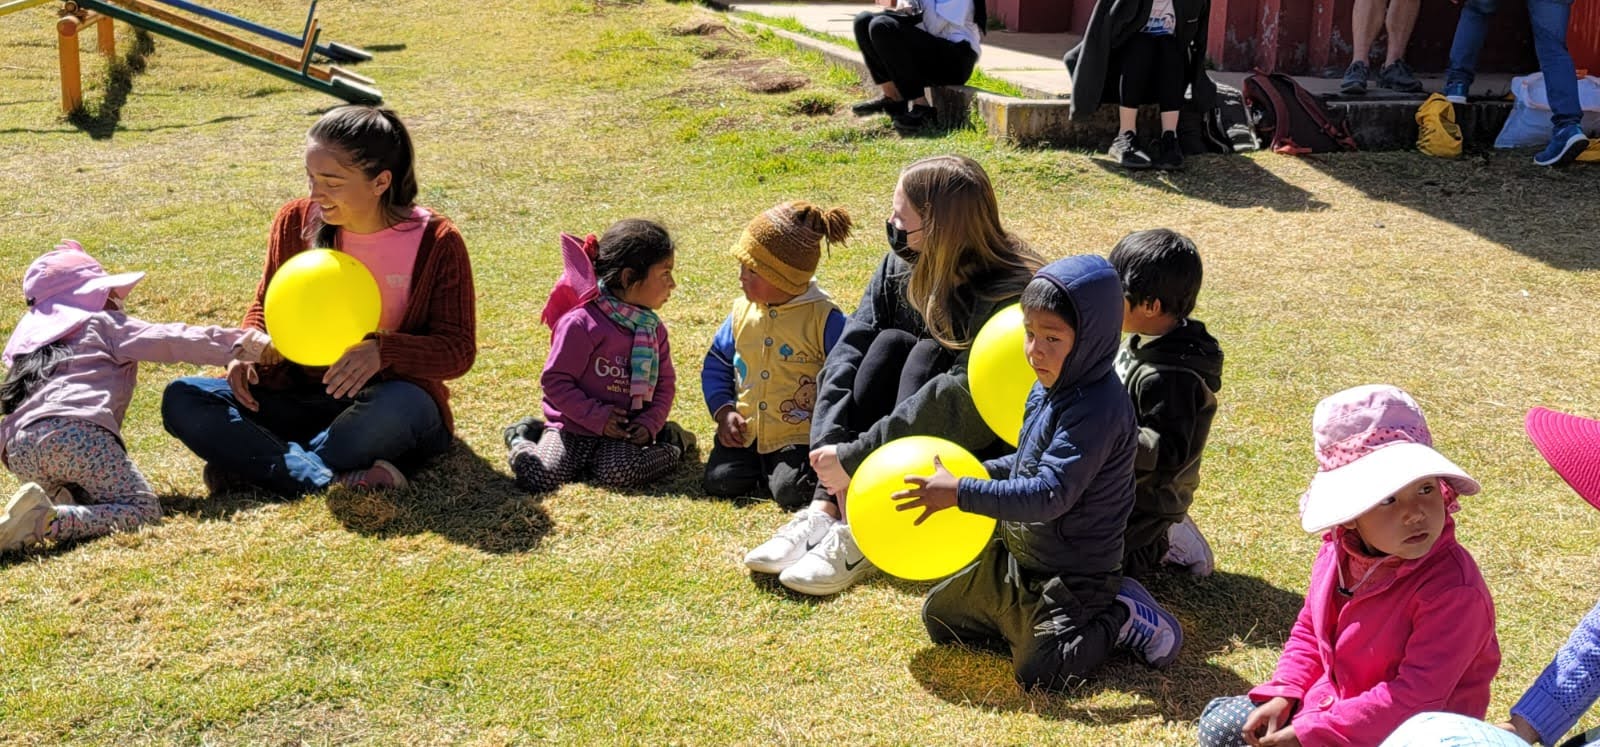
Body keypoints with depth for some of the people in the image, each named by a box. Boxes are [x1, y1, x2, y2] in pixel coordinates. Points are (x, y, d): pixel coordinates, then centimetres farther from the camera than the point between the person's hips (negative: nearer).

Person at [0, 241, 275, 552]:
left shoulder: (28, 342, 34)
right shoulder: (104, 324, 16)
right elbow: (175, 341, 9)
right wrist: (255, 345, 8)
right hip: (75, 432, -7)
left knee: (92, 503, 24)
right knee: (144, 510, -8)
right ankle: (47, 522, -29)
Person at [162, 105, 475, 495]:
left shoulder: (436, 242, -11)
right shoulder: (296, 221, -1)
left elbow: (458, 349, -11)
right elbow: (266, 305, 13)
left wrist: (383, 351, -30)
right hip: (302, 397, 4)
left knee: (399, 404, -41)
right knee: (182, 398, -18)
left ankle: (249, 464, -22)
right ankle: (334, 483, -33)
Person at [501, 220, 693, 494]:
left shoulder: (655, 329, 6)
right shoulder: (583, 323, -14)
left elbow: (665, 384, 13)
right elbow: (555, 381, -13)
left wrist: (650, 423, -5)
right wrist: (597, 417, -17)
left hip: (623, 432, 3)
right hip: (573, 427, -3)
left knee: (618, 473, -29)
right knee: (539, 476, -24)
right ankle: (522, 439, 9)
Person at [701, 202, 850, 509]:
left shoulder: (823, 318, -10)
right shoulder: (742, 311, 6)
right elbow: (716, 364, 15)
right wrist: (723, 410, 0)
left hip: (799, 437, -5)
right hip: (744, 434, 5)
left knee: (791, 491, -26)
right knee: (720, 481, -15)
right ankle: (765, 470, 13)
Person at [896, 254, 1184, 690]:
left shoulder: (1097, 411, -28)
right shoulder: (1048, 389, 2)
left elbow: (1048, 494, -33)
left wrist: (961, 493, -33)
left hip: (1072, 572, -9)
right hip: (1017, 555, 9)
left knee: (1038, 671, -20)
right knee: (940, 616, 16)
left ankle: (1121, 618, 2)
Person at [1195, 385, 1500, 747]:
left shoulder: (1455, 591, -27)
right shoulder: (1337, 551, -5)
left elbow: (1416, 695, -29)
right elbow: (1309, 629, 12)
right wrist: (1282, 694, -4)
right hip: (1329, 702, 7)